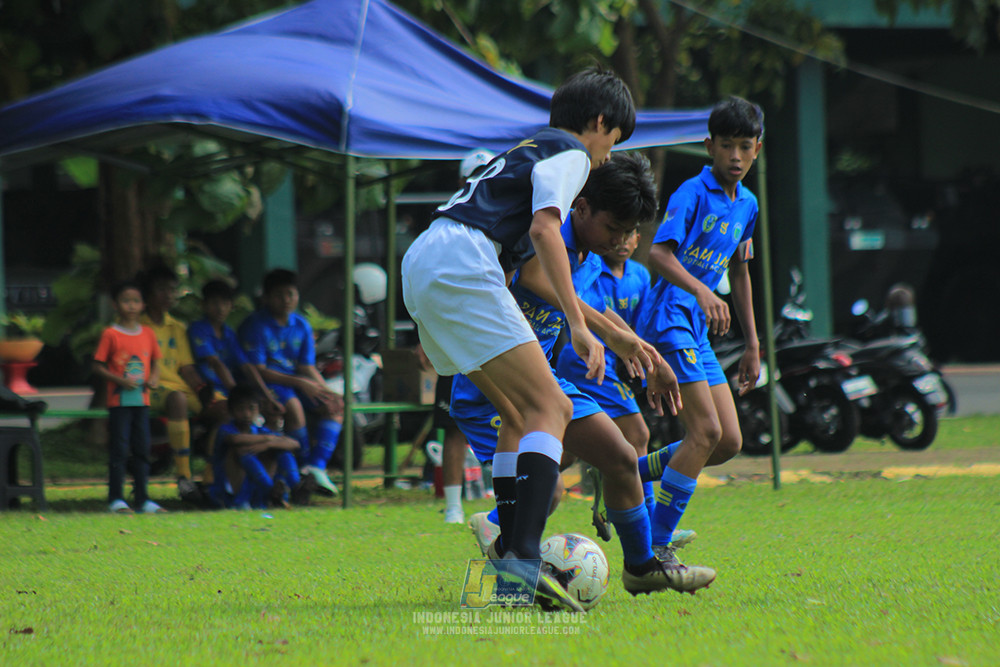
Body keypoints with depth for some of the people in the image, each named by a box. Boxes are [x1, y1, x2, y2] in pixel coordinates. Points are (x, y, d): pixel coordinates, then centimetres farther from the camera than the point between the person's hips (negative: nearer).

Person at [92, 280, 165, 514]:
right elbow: (98, 366, -4)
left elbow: (155, 361, 18)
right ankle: (116, 499, 1)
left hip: (141, 399, 4)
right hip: (119, 400, -4)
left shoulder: (147, 334, 9)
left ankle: (143, 498, 12)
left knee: (142, 450, 7)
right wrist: (120, 380, -17)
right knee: (119, 450, -4)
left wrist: (154, 377, -3)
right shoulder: (111, 334, -4)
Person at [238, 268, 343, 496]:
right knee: (293, 405, -35)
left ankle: (317, 465, -25)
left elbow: (307, 368, 10)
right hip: (265, 384, -7)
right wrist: (300, 383, -19)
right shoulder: (255, 325, -8)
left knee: (334, 406, -14)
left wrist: (326, 391, -10)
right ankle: (306, 464, -24)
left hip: (296, 383, 7)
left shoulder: (301, 326, 11)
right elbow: (257, 370, -14)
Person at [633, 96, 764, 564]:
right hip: (668, 319, -9)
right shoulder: (693, 193, -11)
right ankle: (654, 552, -14)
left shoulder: (747, 205, 14)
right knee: (706, 432, -18)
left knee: (729, 442, 3)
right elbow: (658, 254, -24)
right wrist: (701, 292, -41)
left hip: (698, 332, 9)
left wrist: (752, 344, 27)